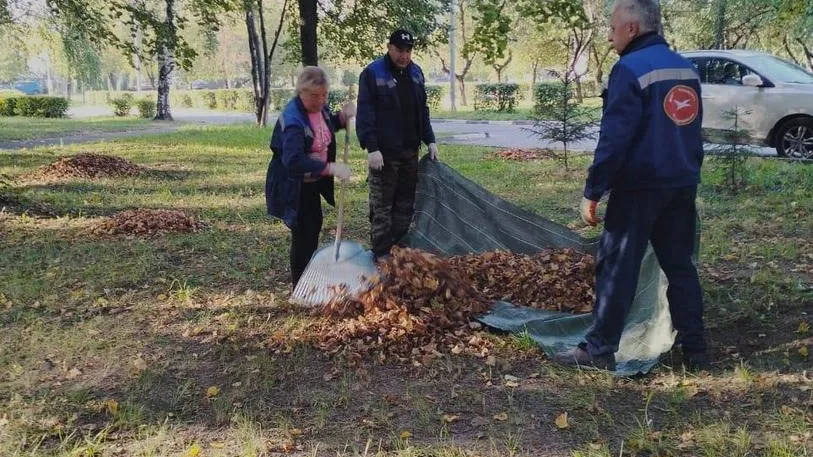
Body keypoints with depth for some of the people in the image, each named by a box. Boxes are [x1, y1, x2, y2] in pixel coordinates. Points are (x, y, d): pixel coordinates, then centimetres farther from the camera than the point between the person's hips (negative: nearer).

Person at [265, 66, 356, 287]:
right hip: (293, 185, -9)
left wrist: (343, 116, 1)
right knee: (303, 233, -5)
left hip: (312, 181, 9)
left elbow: (326, 129, 20)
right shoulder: (293, 120, -29)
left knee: (314, 225, 21)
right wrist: (331, 168, -44)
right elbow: (294, 161, -40)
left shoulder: (320, 107, -2)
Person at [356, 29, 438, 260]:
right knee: (382, 205, -1)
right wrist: (371, 148, -18)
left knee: (406, 203, 12)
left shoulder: (415, 72, 11)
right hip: (385, 152, -6)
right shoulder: (372, 73, -9)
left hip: (410, 150, 6)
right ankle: (382, 254, 6)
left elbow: (422, 110, 18)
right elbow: (365, 114, -12)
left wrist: (430, 140, 13)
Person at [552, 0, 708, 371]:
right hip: (682, 185, 8)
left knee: (617, 266, -1)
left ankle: (600, 349, 5)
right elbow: (692, 132, 19)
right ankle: (694, 348, 17)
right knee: (679, 265, 13)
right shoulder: (687, 69, 13)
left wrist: (592, 192, -14)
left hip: (640, 186, -8)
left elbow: (614, 138, -19)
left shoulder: (631, 69, -13)